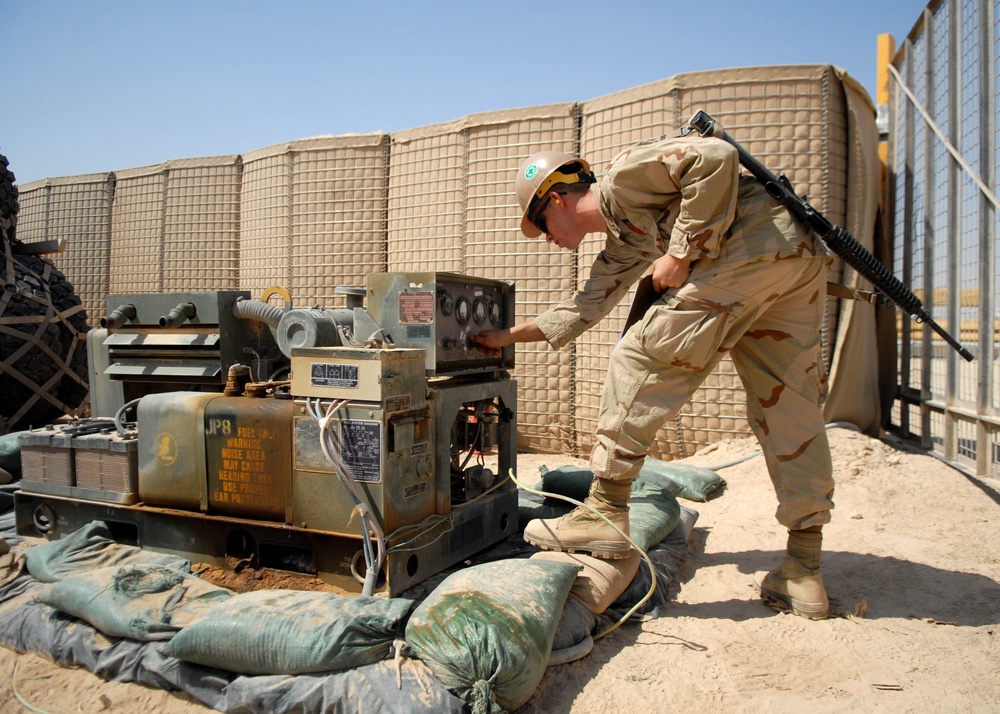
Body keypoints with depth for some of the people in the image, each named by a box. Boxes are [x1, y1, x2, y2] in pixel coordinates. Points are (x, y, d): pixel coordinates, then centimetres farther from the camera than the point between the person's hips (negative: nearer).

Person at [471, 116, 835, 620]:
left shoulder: (623, 175, -1)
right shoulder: (619, 247, 24)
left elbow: (715, 157, -14)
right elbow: (584, 308, 32)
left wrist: (681, 255, -13)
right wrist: (508, 337, 37)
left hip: (759, 241, -10)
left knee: (641, 358, -7)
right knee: (788, 412, 8)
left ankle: (605, 513, -4)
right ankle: (803, 573, 12)